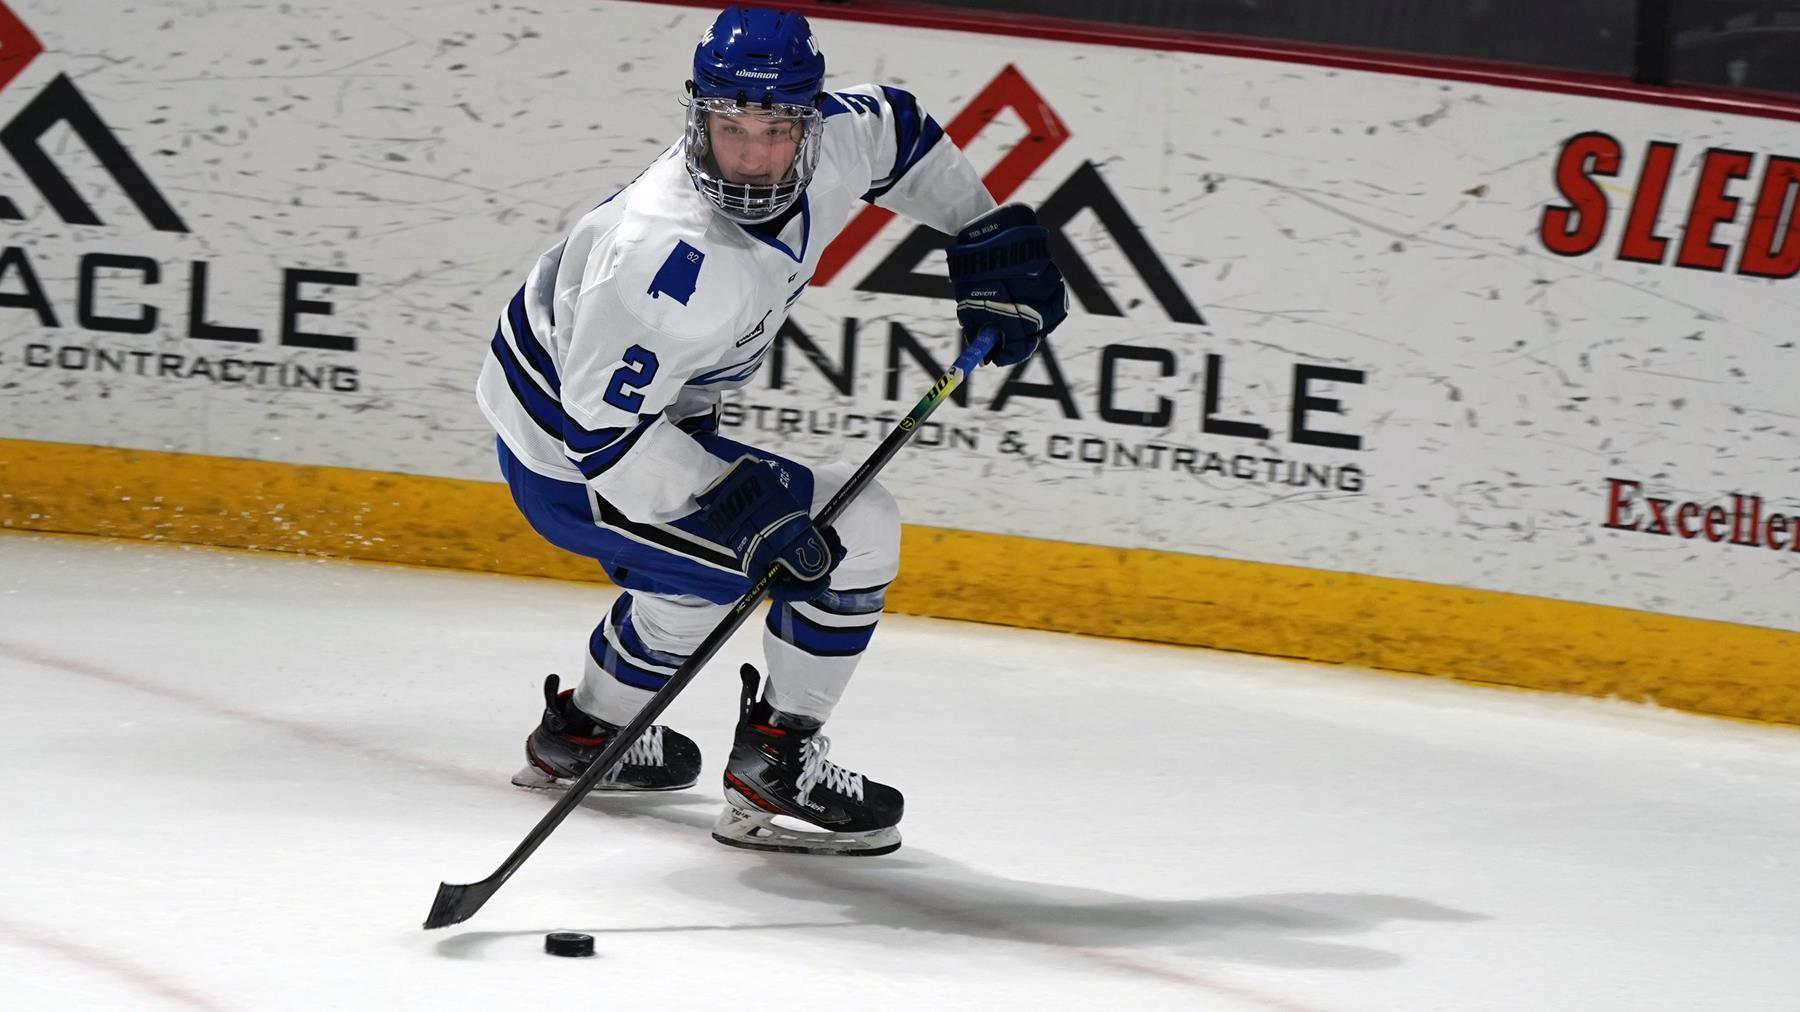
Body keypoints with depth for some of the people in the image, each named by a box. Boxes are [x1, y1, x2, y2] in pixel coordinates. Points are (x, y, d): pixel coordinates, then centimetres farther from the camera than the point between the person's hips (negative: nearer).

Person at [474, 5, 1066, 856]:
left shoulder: (825, 148, -12)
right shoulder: (674, 258, -37)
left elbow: (897, 131, 12)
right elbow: (602, 432, -33)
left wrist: (987, 238, 11)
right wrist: (735, 508, -37)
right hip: (574, 466, -9)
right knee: (857, 534, -11)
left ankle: (584, 732, 53)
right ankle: (774, 765, -2)